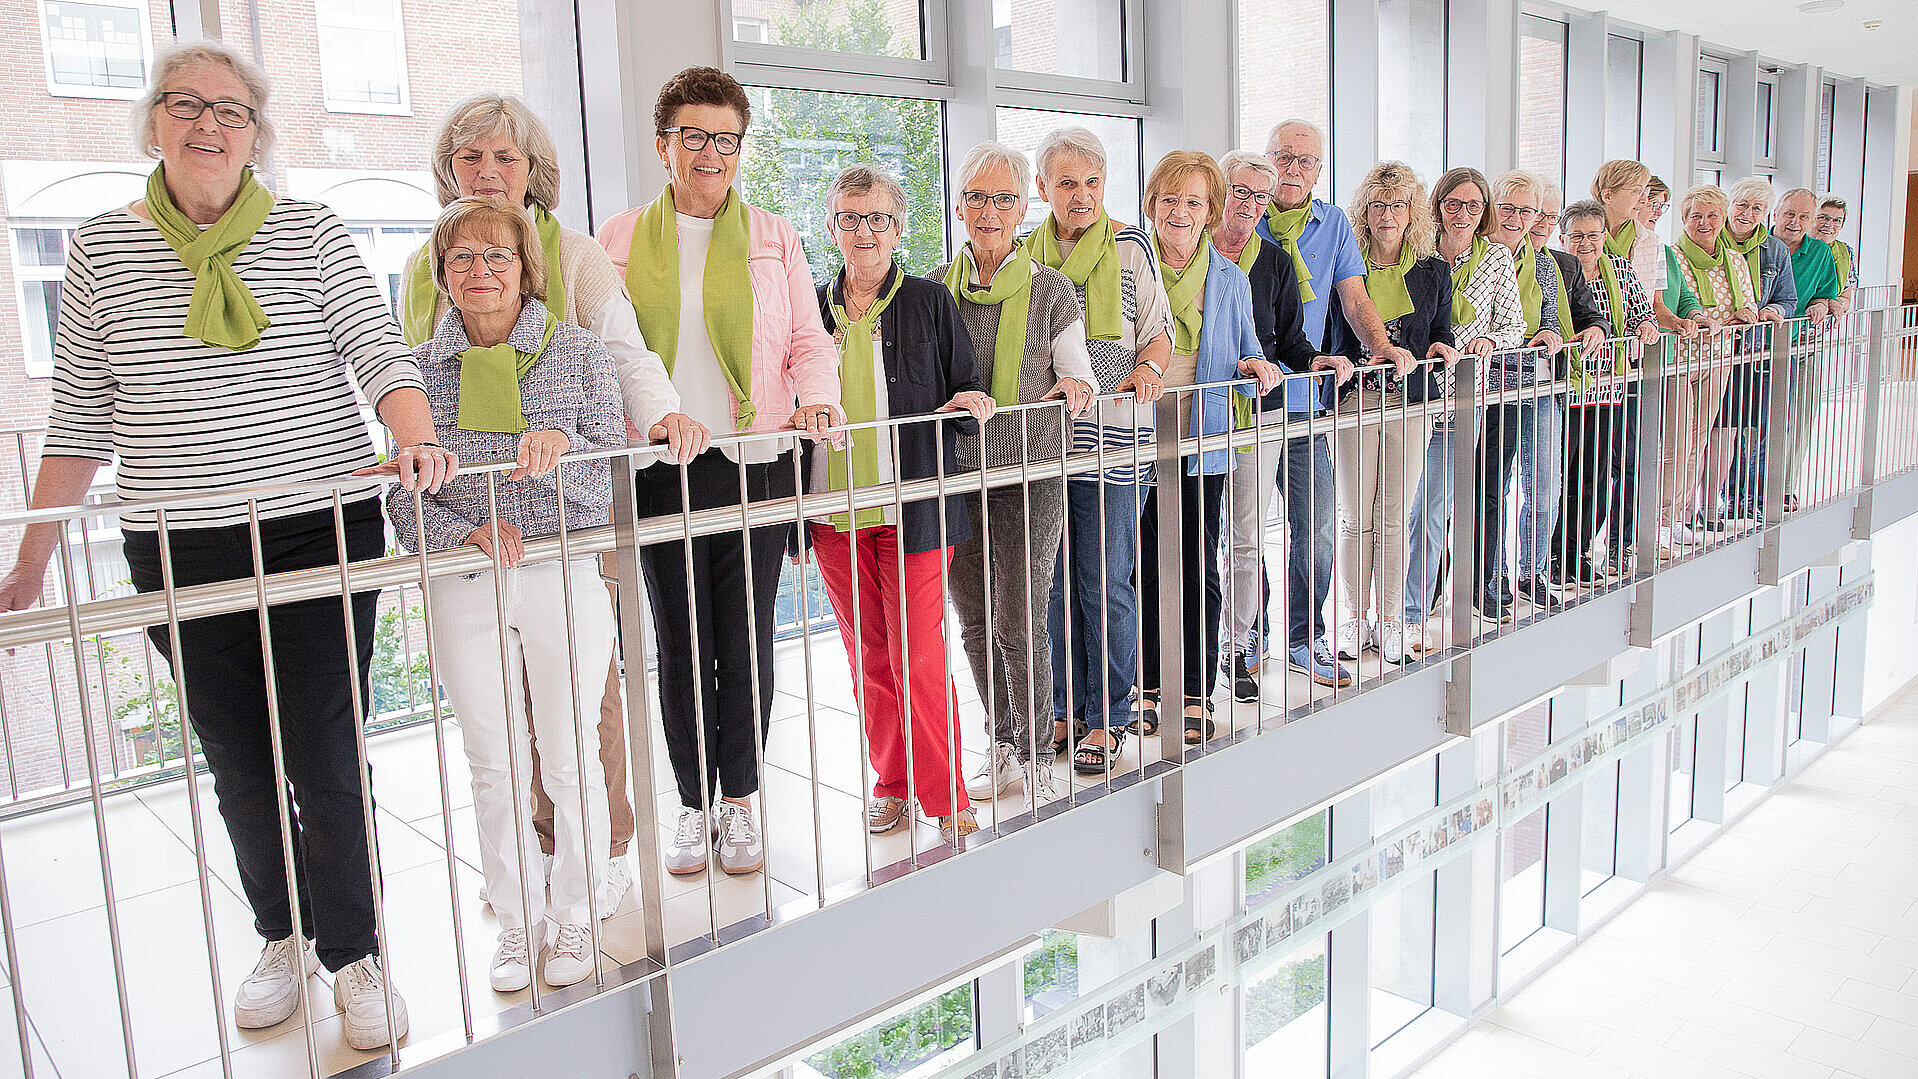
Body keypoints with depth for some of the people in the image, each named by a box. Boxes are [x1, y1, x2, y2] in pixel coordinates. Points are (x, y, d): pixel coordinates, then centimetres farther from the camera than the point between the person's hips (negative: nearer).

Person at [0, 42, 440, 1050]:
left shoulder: (310, 231, 2)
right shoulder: (101, 249, 6)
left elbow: (379, 351, -6)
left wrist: (414, 442, -28)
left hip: (324, 532, -2)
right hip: (180, 552, 2)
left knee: (326, 764, 0)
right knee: (239, 768, 11)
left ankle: (353, 955, 19)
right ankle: (283, 937, 33)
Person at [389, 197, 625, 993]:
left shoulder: (576, 352, 1)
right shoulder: (422, 367, 5)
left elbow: (609, 469, -4)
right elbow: (403, 497, 3)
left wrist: (560, 442, -24)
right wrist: (468, 528, -15)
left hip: (566, 576, -1)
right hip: (464, 588, 1)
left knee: (569, 760, 6)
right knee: (494, 765, 8)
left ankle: (574, 916, 25)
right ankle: (516, 921, 26)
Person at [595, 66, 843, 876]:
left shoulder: (773, 238, 10)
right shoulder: (620, 240, 10)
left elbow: (810, 341, 7)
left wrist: (816, 398, -13)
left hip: (756, 464, 0)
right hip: (661, 469, 0)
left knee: (746, 640, 4)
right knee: (680, 643, 6)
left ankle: (738, 800, 18)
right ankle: (693, 803, 20)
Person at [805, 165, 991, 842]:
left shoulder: (929, 303, 3)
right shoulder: (814, 309, 11)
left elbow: (967, 396, 4)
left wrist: (972, 403, -17)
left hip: (911, 512, -3)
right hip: (835, 515, 4)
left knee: (918, 656, -5)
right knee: (867, 656, 11)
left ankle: (945, 799, 7)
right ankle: (892, 783, 26)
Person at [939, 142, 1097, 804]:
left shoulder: (1050, 289, 0)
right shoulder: (935, 288, 7)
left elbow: (1079, 374, 0)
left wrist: (1076, 386, -21)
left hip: (1029, 475, -3)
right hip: (955, 476, 3)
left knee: (1019, 625, -4)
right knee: (976, 623, 10)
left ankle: (1032, 755, 15)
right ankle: (1001, 747, 27)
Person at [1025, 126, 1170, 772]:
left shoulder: (1129, 247, 2)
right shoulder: (1028, 253, 11)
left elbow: (1159, 331, 4)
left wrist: (1149, 369, -17)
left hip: (1111, 440, -3)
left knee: (1103, 582, -2)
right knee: (1056, 581, 10)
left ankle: (1106, 718, 11)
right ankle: (1066, 709, 24)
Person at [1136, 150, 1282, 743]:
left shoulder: (1231, 280, 8)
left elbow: (1246, 357, 13)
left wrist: (1255, 367, -8)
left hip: (1201, 447, 1)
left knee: (1197, 571, 3)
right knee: (1144, 570, 6)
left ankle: (1195, 694, 14)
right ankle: (1147, 686, 21)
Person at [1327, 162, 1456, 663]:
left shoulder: (1433, 272, 10)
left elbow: (1442, 335, 13)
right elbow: (1329, 336, 2)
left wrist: (1440, 349, -9)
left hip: (1411, 402, 2)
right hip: (1355, 400, -2)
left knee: (1394, 517, 5)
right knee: (1357, 518, 1)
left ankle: (1390, 620, 14)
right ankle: (1355, 618, 13)